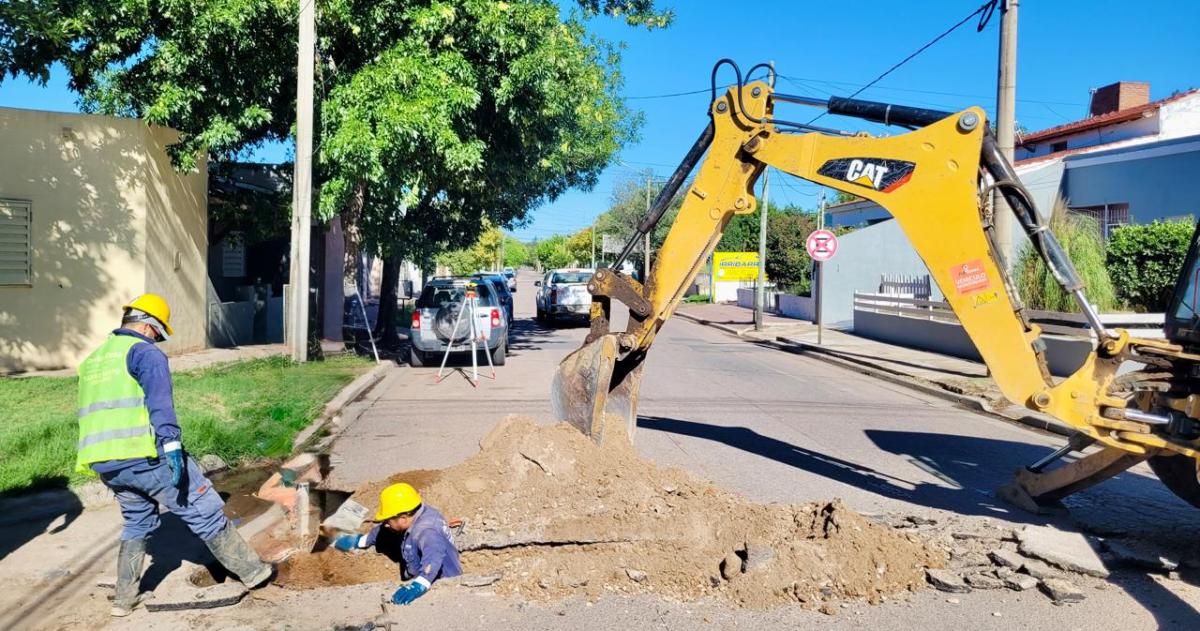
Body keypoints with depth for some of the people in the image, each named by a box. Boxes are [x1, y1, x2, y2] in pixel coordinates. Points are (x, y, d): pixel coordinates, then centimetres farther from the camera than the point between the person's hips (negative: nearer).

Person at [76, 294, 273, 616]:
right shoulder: (145, 352, -4)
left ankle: (125, 598, 26)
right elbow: (159, 399, -21)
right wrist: (171, 444, -29)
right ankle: (252, 570, 8)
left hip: (104, 462, 8)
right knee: (205, 512, 1)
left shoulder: (92, 359, 22)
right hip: (146, 456, -8)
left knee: (137, 522, 25)